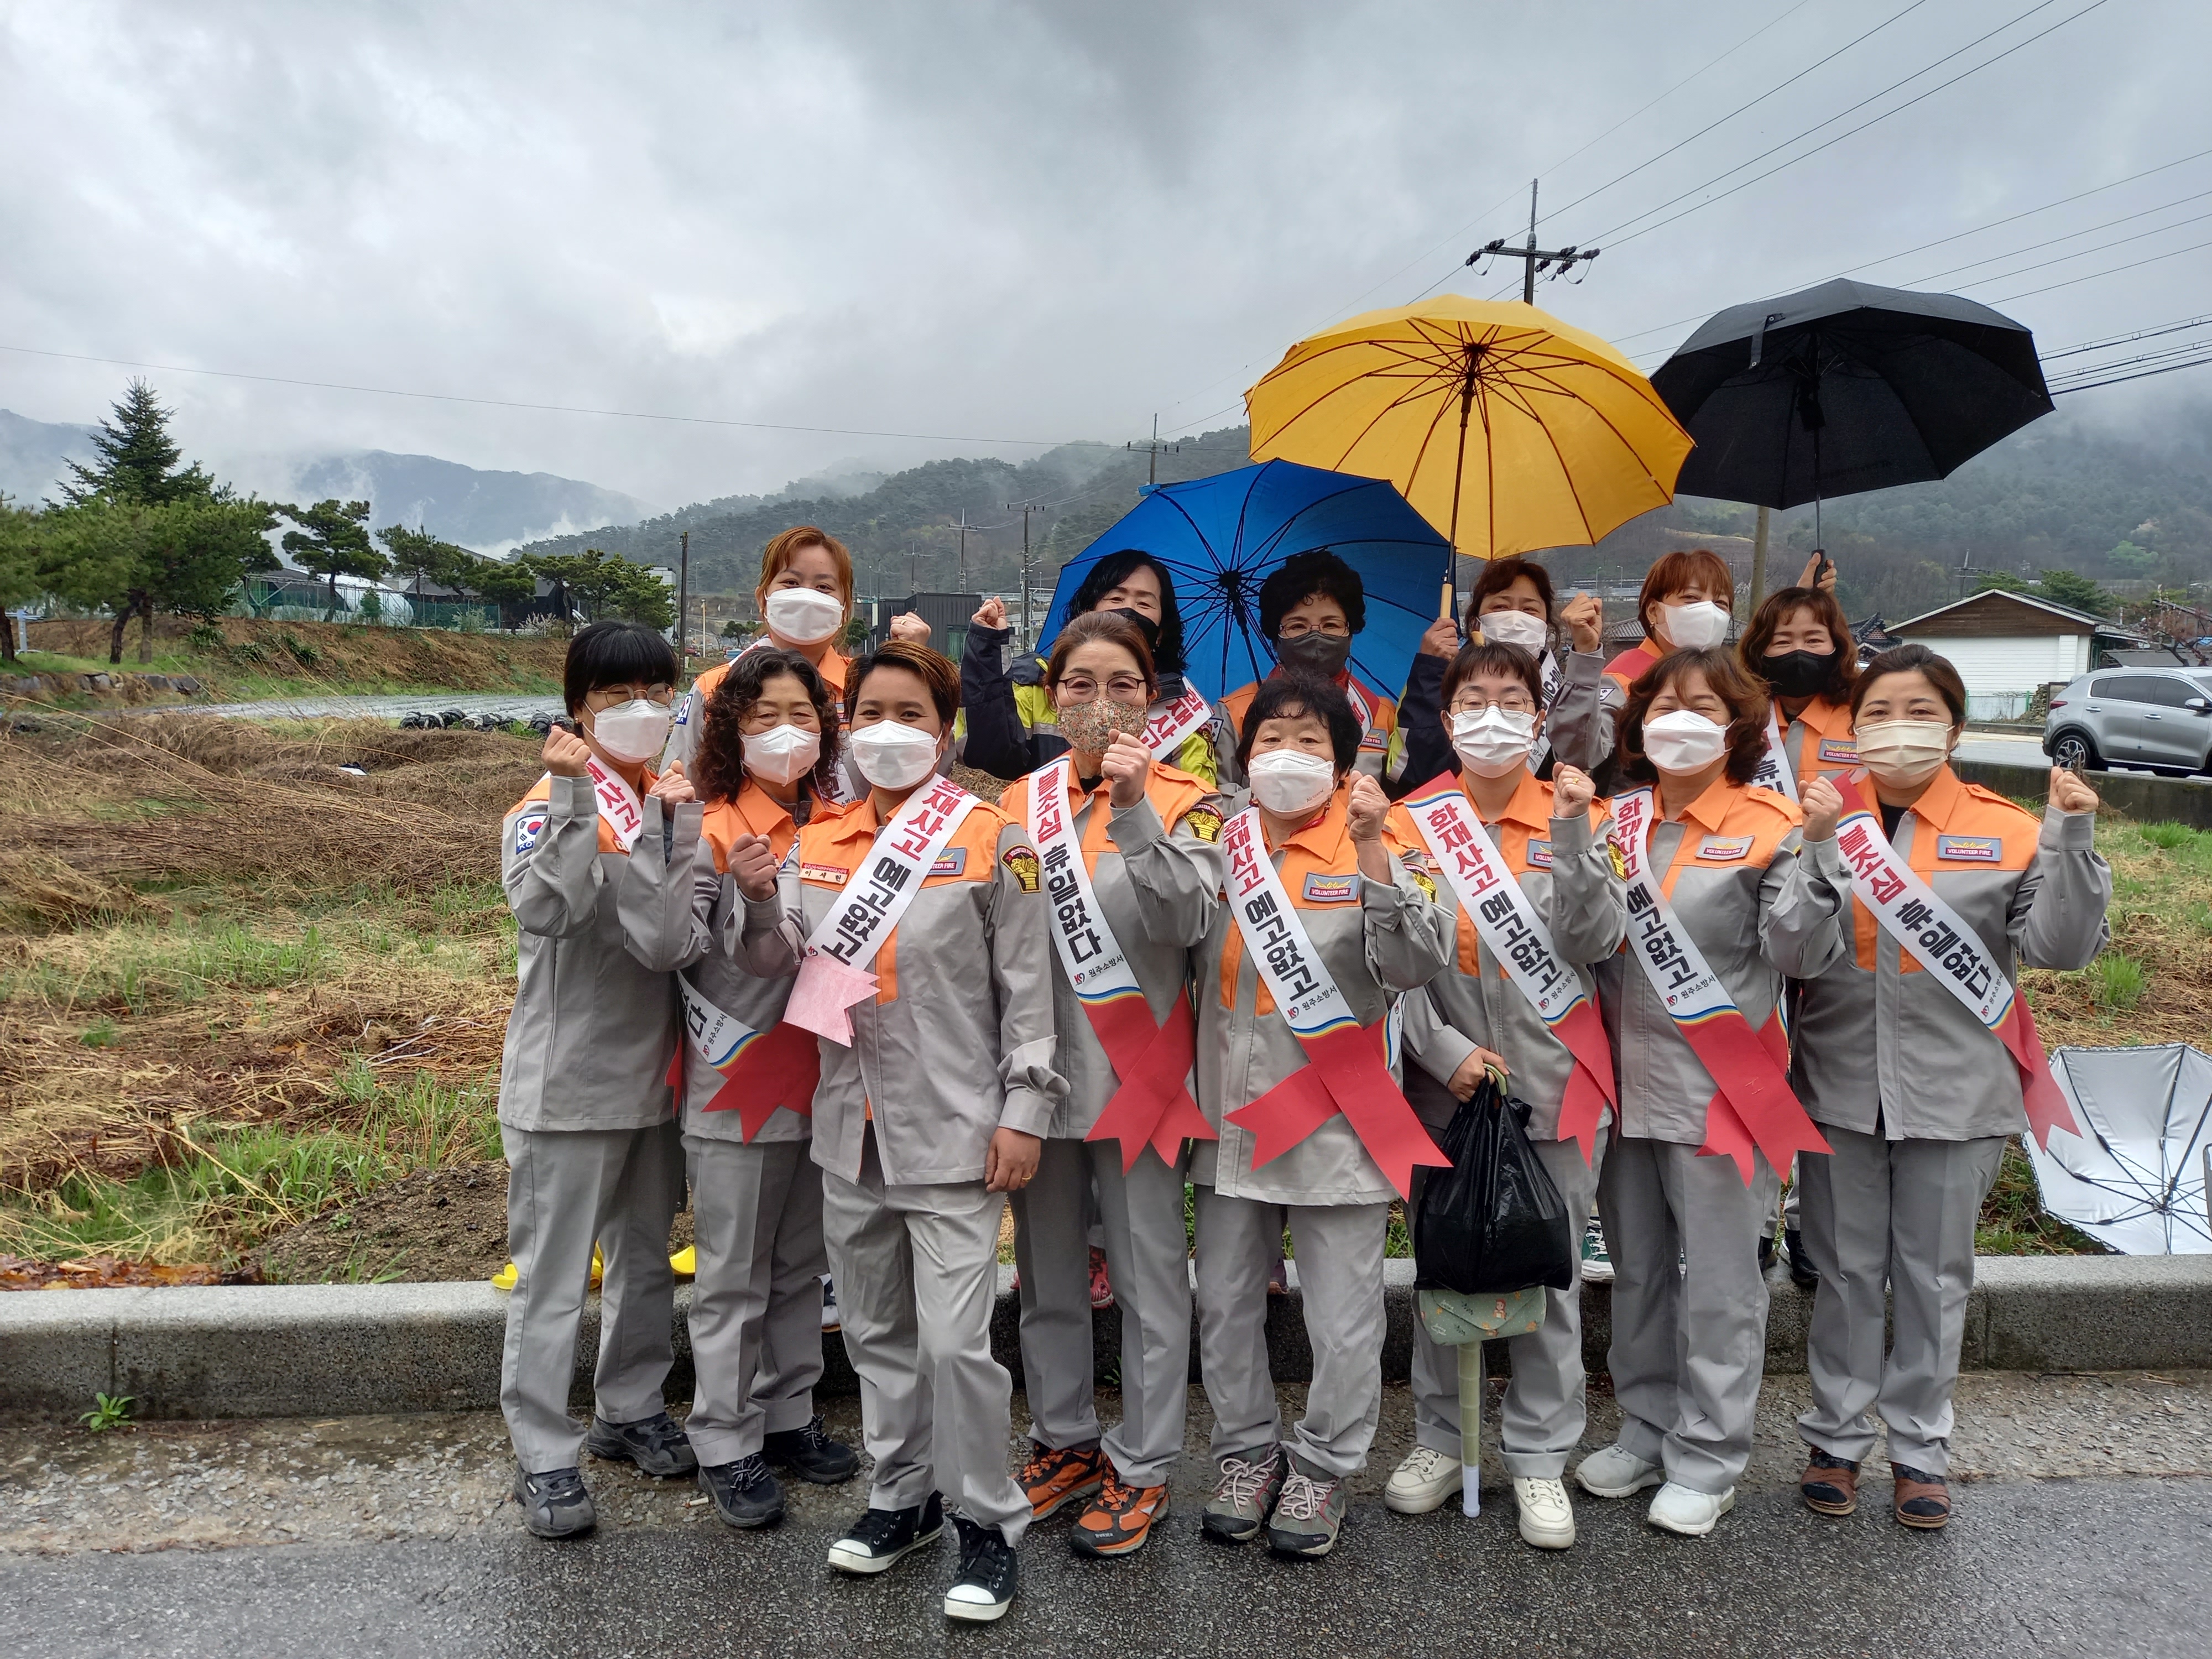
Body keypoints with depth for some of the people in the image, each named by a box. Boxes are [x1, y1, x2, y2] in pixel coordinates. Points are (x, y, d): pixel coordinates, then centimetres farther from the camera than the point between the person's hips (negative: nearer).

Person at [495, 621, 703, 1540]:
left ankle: (630, 1410, 37)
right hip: (564, 1084, -5)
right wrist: (577, 798, -33)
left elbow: (667, 940, -17)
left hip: (654, 1073, 5)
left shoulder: (680, 807, 0)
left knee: (647, 1257, 19)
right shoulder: (545, 809, -10)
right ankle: (544, 1455, 18)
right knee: (552, 1275, 4)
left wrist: (648, 827, -26)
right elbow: (544, 909, -33)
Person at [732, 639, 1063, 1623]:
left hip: (954, 1132, -5)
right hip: (851, 1129, 5)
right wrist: (759, 904, -9)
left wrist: (1023, 1110, -10)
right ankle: (903, 1496, 35)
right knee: (875, 1331, 17)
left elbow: (1028, 987, -6)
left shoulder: (992, 838, -6)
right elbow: (782, 971, 10)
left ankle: (987, 1522, 14)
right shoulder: (816, 842, 7)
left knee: (955, 1341, -6)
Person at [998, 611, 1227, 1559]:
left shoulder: (1182, 801, -2)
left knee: (1149, 1276, 4)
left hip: (1136, 1065, -4)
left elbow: (1189, 919, -19)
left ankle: (1142, 1468, 19)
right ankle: (1065, 1441, 32)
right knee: (1047, 1273, 15)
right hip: (1039, 1062, 4)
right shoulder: (1019, 802, 8)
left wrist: (1134, 811, -25)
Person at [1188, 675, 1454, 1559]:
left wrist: (1372, 850, -26)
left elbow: (1416, 964, -17)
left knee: (1342, 1319, 7)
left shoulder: (1366, 853, -5)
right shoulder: (1218, 846, 6)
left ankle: (1323, 1468, 28)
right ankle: (1249, 1452, 34)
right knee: (1225, 1303, 14)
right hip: (1232, 1116, 4)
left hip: (1335, 1118, -3)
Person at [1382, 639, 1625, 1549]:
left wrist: (1573, 840, -20)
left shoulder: (1574, 816, 1)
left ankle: (1539, 1456, 21)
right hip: (1444, 1079, 1)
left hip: (1551, 1079, 0)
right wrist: (1444, 1048, -13)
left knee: (1550, 1272, 6)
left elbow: (1599, 942, -11)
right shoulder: (1413, 823, 1)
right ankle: (1440, 1438, 26)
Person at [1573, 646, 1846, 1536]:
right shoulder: (1618, 818, 7)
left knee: (1718, 1280, 5)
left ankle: (1708, 1456, 21)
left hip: (1717, 1088, -5)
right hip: (1627, 1083, 5)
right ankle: (1647, 1430, 33)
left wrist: (1809, 852, -25)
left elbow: (1804, 955, -14)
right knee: (1637, 1270, 17)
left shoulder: (1769, 827, -7)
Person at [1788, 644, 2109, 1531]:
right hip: (1841, 1083, 0)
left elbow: (2060, 944, -7)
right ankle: (1836, 1437, 27)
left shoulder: (2006, 831, -1)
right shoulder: (1819, 818, -1)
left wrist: (2072, 842, -18)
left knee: (1935, 1275, 12)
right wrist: (1818, 848, -23)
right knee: (1846, 1272, 12)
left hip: (1954, 1090, 0)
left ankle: (1919, 1448, 28)